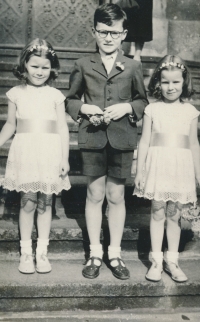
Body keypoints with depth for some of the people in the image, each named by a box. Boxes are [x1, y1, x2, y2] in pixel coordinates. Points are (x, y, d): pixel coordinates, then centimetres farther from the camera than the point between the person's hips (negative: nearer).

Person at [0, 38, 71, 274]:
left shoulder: (55, 95, 3)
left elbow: (62, 128, 2)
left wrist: (65, 158, -3)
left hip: (49, 154, 0)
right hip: (25, 152, 0)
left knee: (45, 203, 6)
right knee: (27, 202, 0)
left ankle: (42, 252, 17)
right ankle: (25, 252, 13)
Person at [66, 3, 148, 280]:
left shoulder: (132, 67, 5)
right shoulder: (83, 66, 5)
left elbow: (143, 101, 11)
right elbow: (71, 100, 11)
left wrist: (127, 107, -9)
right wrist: (84, 108, -9)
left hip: (122, 139, 0)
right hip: (92, 137, 0)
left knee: (116, 196, 6)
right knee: (95, 194, 6)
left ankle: (115, 253, 20)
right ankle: (95, 253, 20)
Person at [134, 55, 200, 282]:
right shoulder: (152, 109, 0)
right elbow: (144, 141, 2)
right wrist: (140, 171, 0)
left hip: (181, 169, 1)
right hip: (157, 166, -1)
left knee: (174, 215, 8)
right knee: (157, 213, 5)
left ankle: (171, 260, 20)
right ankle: (156, 260, 15)